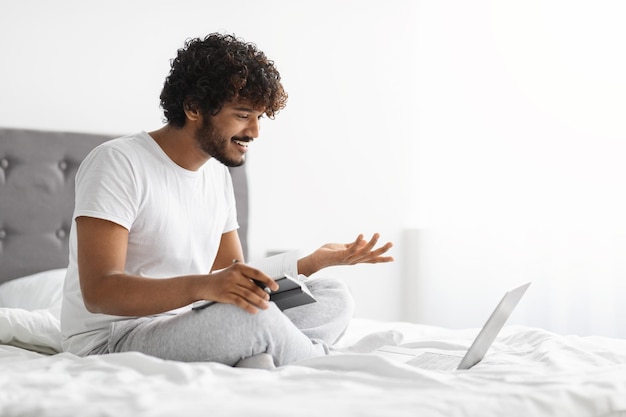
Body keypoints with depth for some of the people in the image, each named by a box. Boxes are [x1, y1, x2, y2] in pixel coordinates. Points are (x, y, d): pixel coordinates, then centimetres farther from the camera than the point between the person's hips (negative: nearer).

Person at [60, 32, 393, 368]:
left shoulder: (218, 175, 12)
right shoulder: (118, 163, -14)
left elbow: (239, 282, 13)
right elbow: (99, 292, -24)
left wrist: (315, 261, -2)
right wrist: (202, 286, -39)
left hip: (187, 327, 9)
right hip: (110, 342, -8)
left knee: (334, 297, 1)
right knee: (254, 317, -34)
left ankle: (255, 364, -24)